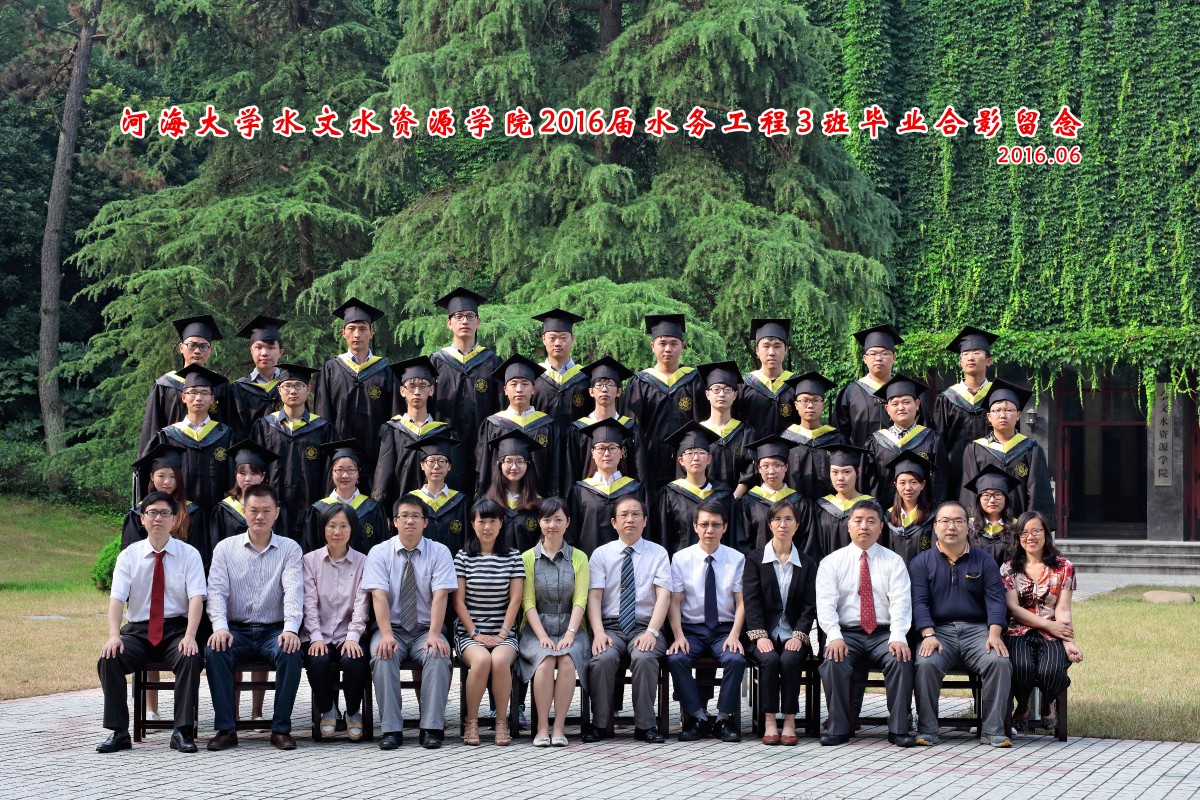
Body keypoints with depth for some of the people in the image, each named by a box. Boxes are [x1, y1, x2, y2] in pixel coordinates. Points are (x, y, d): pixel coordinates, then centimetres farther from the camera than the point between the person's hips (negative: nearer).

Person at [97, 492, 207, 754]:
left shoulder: (189, 554, 2)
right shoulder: (128, 556, 6)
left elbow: (196, 597, -8)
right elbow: (116, 597, -5)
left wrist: (190, 636, -24)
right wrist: (113, 635, -23)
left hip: (176, 629, -2)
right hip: (138, 629, 2)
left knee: (190, 658, -32)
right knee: (108, 659, -25)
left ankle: (183, 731, -23)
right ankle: (119, 732, -17)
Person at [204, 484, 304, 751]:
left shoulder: (290, 549, 5)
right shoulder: (225, 548, 8)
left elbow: (293, 591, -8)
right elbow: (217, 590, -2)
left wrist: (290, 629, -26)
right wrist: (220, 626, -22)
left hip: (274, 630, -1)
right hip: (237, 630, 1)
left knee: (291, 653, -32)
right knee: (214, 651, -30)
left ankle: (281, 728, -20)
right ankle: (226, 728, -23)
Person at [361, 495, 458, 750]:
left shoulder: (439, 552, 2)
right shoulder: (379, 553, 3)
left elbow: (440, 596, -10)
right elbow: (379, 596, -10)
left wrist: (434, 635, -25)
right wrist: (386, 635, -25)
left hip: (425, 631, 0)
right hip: (392, 630, 0)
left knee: (438, 655, -32)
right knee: (383, 656, -32)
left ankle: (431, 729, -28)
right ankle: (391, 729, -27)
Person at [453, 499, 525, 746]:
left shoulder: (513, 557, 10)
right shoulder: (463, 557, 7)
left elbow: (515, 599, 3)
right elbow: (458, 600, 2)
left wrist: (502, 634, -8)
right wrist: (475, 634, -8)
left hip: (503, 633, 1)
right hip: (469, 631, 0)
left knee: (500, 660, -34)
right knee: (481, 659, -34)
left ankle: (501, 722, -16)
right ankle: (471, 721, -15)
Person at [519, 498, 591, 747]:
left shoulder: (579, 558, 11)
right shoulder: (528, 558, 8)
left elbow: (580, 601, 1)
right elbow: (528, 602, 0)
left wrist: (570, 634, -14)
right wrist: (542, 636, -14)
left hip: (570, 628, 1)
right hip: (536, 629, -1)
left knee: (567, 659, -31)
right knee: (546, 659, -32)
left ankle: (559, 727, -25)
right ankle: (542, 728, -26)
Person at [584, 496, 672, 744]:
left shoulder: (658, 554, 8)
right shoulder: (601, 554, 10)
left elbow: (663, 596, -2)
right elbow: (594, 596, -1)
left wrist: (651, 632, -18)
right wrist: (598, 632, -17)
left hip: (645, 627, 0)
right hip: (611, 626, 0)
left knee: (644, 658, -33)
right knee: (603, 658, -31)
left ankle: (645, 726, -20)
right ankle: (600, 724, -16)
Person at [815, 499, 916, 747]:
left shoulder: (893, 561, 11)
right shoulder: (831, 562, 10)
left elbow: (900, 602, -1)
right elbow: (825, 603, -2)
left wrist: (898, 637, -19)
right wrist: (834, 636, -20)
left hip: (883, 634, 0)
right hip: (846, 633, 0)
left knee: (902, 659, -30)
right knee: (834, 662, -31)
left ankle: (898, 730, -22)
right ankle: (838, 729, -21)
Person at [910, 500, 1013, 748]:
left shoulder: (984, 561, 14)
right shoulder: (921, 563, 12)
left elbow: (995, 600, 4)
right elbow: (919, 603, 0)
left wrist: (994, 634, -15)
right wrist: (928, 635, -18)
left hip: (977, 630, 1)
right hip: (939, 630, -1)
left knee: (1000, 661, -29)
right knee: (925, 664, -32)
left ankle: (993, 730, -19)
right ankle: (926, 730, -21)